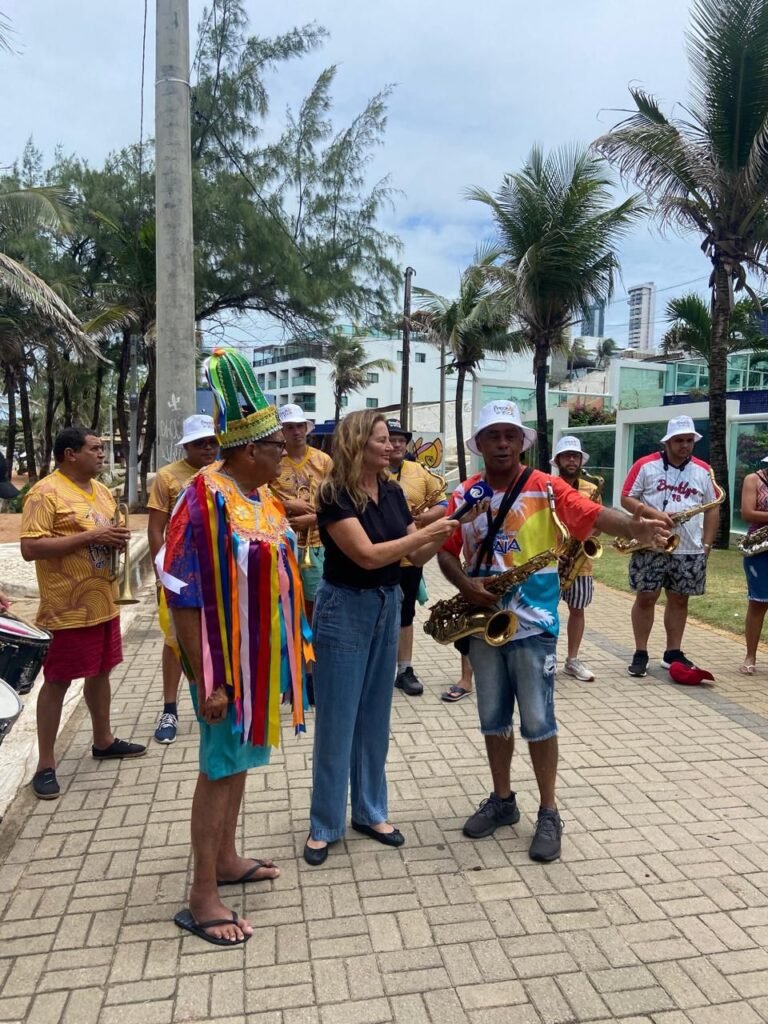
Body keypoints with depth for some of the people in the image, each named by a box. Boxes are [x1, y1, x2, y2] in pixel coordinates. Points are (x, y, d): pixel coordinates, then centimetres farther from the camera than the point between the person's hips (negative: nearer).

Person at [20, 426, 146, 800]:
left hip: (104, 602, 8)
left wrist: (118, 540, -3)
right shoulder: (45, 493, -15)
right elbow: (30, 548, -21)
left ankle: (103, 740, 35)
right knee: (57, 681, 2)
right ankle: (45, 764, 14)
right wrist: (90, 537, -24)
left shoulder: (101, 490, 11)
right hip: (70, 608, -8)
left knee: (100, 672, 19)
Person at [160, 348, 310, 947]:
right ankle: (203, 897, 19)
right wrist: (207, 679, -21)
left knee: (241, 760, 20)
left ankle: (225, 859, 38)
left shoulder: (263, 497, 5)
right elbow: (184, 598, -21)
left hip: (263, 657, 8)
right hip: (228, 661, -8)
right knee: (220, 768, 3)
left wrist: (290, 648, 16)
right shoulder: (206, 500, -21)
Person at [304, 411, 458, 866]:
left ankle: (371, 812, 30)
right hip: (344, 610, -6)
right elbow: (368, 555, -24)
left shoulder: (393, 492, 4)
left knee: (375, 717, 15)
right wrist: (425, 533, -22)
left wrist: (443, 533, -11)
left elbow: (417, 556, 5)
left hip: (388, 607, 6)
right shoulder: (335, 494, -15)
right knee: (336, 721, 3)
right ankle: (325, 825, 19)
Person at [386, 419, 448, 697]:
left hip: (409, 557, 3)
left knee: (405, 614, 13)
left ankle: (405, 670, 24)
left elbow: (443, 505, 5)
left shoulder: (421, 472, 6)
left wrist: (423, 517, -14)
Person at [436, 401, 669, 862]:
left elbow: (593, 514, -18)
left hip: (532, 624, -3)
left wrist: (636, 526, -37)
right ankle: (502, 800, 32)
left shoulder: (546, 487, -6)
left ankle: (549, 813, 20)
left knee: (538, 721, 2)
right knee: (493, 718, 14)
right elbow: (445, 551, 5)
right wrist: (466, 584, -13)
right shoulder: (464, 494, 4)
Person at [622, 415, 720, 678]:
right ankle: (640, 654, 12)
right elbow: (626, 498, -3)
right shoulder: (645, 465, -2)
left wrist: (706, 544, 3)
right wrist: (653, 513, -18)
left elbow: (712, 509, 11)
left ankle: (673, 653, 22)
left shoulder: (703, 471, 8)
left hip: (689, 550, 3)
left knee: (679, 600, 10)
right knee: (645, 598, 1)